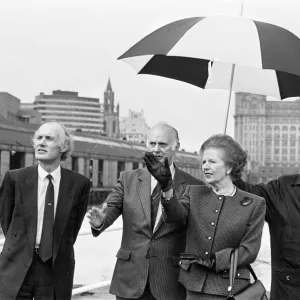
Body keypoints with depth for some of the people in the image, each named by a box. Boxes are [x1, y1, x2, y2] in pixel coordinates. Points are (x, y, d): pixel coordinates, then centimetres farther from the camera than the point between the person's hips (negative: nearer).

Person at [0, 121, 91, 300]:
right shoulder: (15, 178, -3)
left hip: (56, 269, 0)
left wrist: (60, 252, 10)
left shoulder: (79, 183, -3)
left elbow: (74, 224, 9)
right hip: (17, 269, 0)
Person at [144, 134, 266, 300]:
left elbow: (249, 250, -6)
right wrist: (166, 186, -29)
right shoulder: (194, 192, 7)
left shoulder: (254, 204, -2)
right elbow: (174, 215, -12)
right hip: (194, 286, 2)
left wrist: (212, 260, -15)